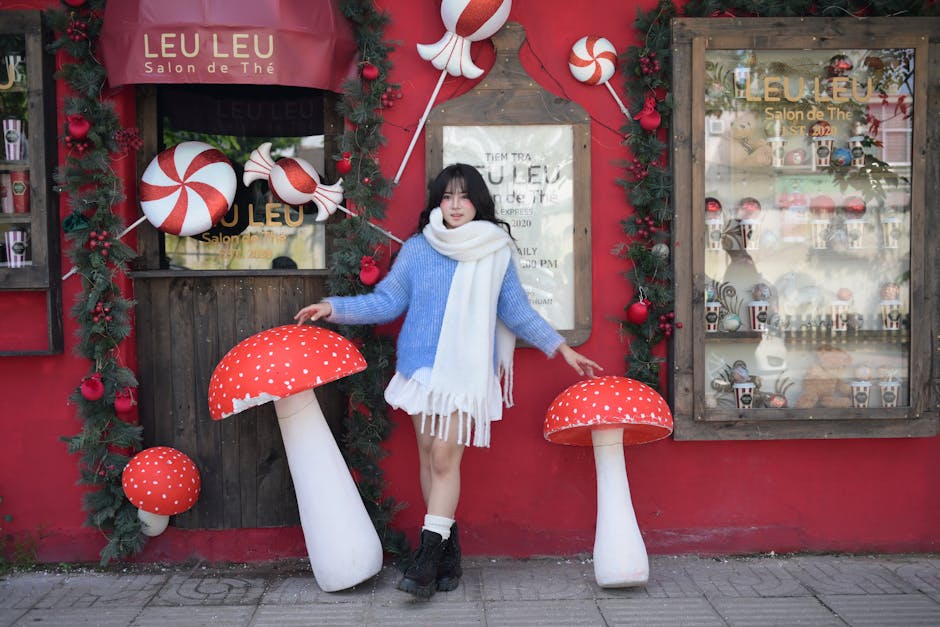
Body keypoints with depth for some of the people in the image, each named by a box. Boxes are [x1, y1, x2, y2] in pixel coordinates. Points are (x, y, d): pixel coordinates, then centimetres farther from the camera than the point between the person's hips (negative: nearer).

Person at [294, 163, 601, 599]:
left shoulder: (496, 252, 5)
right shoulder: (417, 249, 6)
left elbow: (517, 312, 12)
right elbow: (387, 302, 7)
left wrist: (561, 348, 10)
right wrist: (334, 308, -1)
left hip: (467, 371, -2)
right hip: (422, 367, 2)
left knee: (445, 458, -11)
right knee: (429, 457, 6)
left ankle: (428, 556, -7)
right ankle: (447, 551, 19)